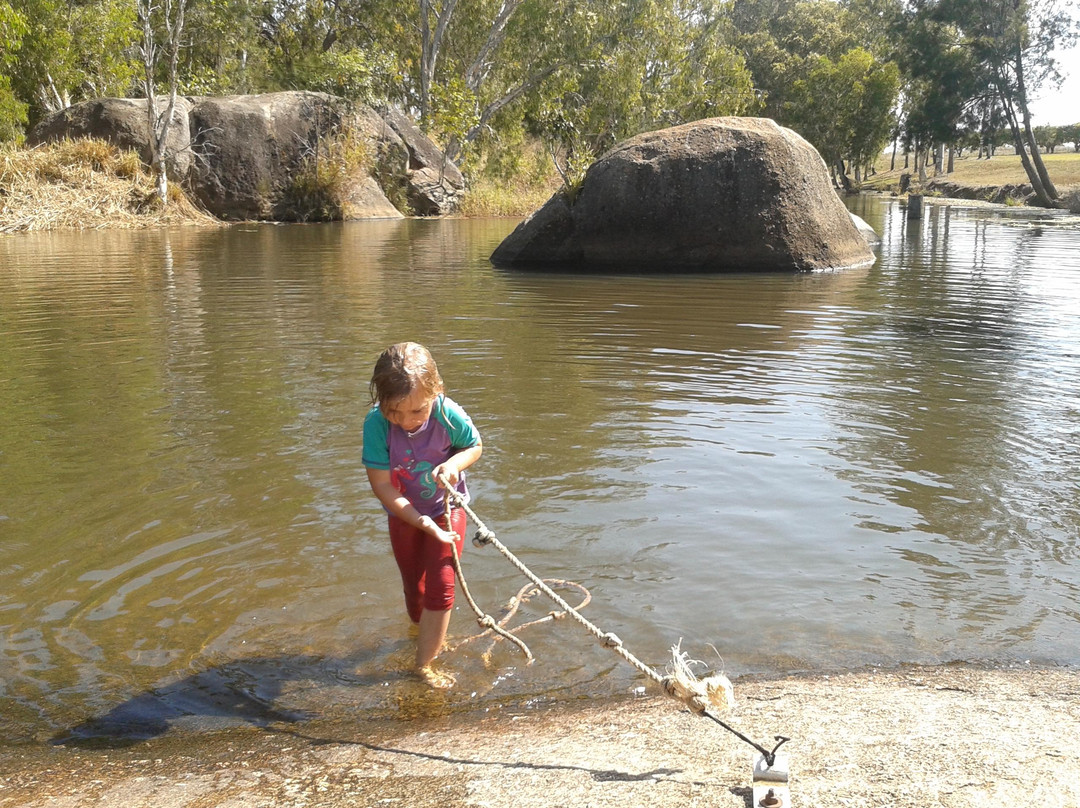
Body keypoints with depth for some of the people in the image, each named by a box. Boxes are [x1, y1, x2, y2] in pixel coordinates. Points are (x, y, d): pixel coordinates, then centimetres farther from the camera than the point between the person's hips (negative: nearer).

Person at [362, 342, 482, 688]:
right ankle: (426, 634, 50)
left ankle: (424, 664, 11)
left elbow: (475, 446, -8)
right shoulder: (376, 424, -31)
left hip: (447, 508, -1)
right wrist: (424, 523, -31)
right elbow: (381, 484, -25)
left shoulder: (449, 415, -30)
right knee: (414, 589, 20)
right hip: (403, 514, 1)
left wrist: (455, 463, -30)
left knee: (440, 587, -6)